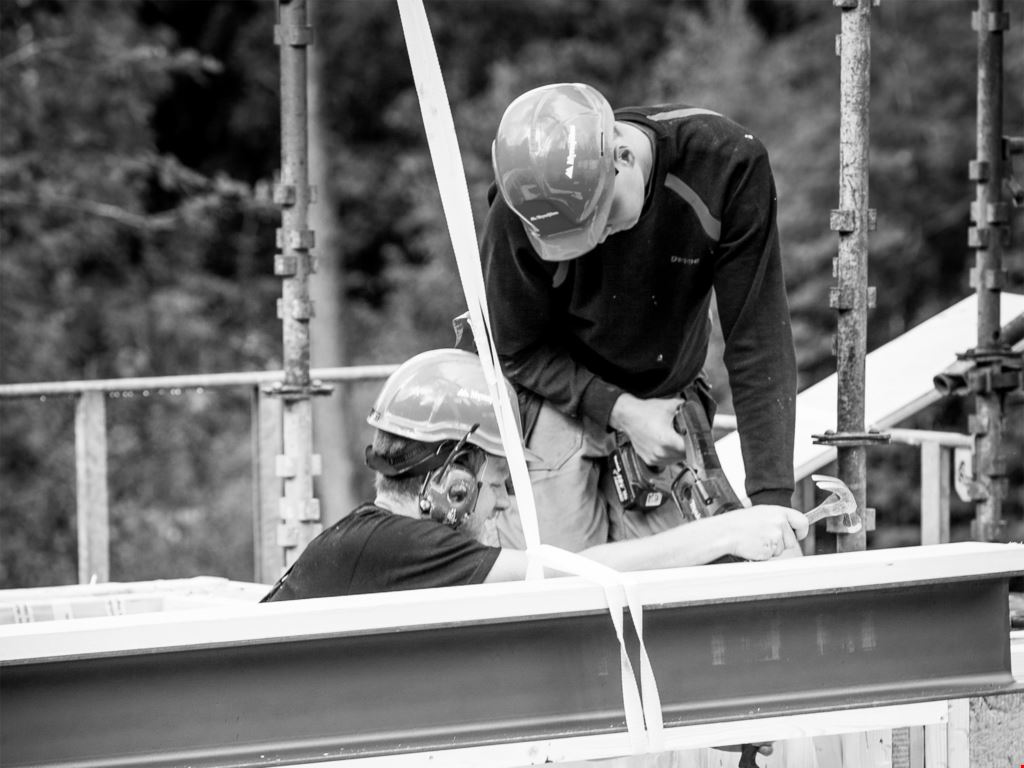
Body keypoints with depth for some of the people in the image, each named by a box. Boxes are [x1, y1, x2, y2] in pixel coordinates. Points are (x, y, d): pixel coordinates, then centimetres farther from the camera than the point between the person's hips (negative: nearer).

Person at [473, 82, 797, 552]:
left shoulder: (727, 163, -25)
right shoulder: (520, 213, -27)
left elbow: (758, 340, -21)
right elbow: (517, 353, -10)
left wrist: (770, 497, -26)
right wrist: (619, 411, -23)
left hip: (664, 400, 2)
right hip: (553, 403, -2)